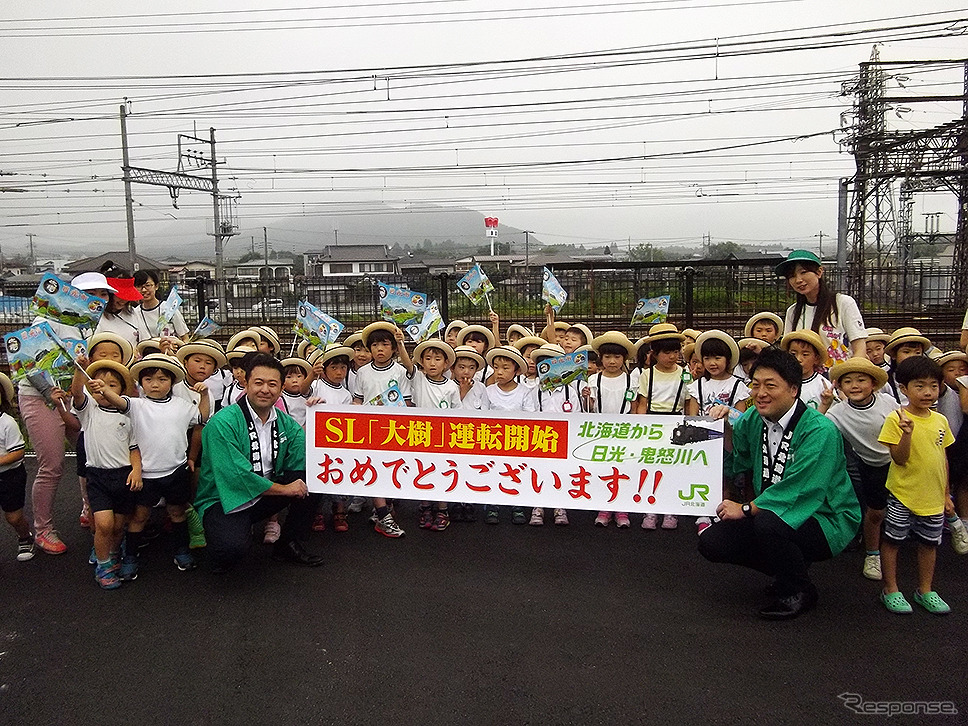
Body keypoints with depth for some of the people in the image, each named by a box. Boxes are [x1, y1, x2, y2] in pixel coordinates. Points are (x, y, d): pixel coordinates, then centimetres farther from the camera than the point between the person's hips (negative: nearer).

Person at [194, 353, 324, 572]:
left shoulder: (286, 423, 4)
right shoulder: (222, 423, -17)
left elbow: (305, 459, -8)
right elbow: (237, 476, -24)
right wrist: (284, 489, -19)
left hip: (266, 493, 6)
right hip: (225, 500, -6)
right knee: (231, 546, -35)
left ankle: (289, 545, 5)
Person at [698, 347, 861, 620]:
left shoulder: (820, 430, -22)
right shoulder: (753, 419, 0)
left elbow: (796, 491, -27)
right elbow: (736, 463, 7)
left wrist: (746, 508, -21)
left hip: (826, 522, -7)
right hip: (768, 513, 7)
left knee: (768, 522, -37)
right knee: (711, 542, -9)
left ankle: (799, 591, -5)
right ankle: (788, 573, 14)